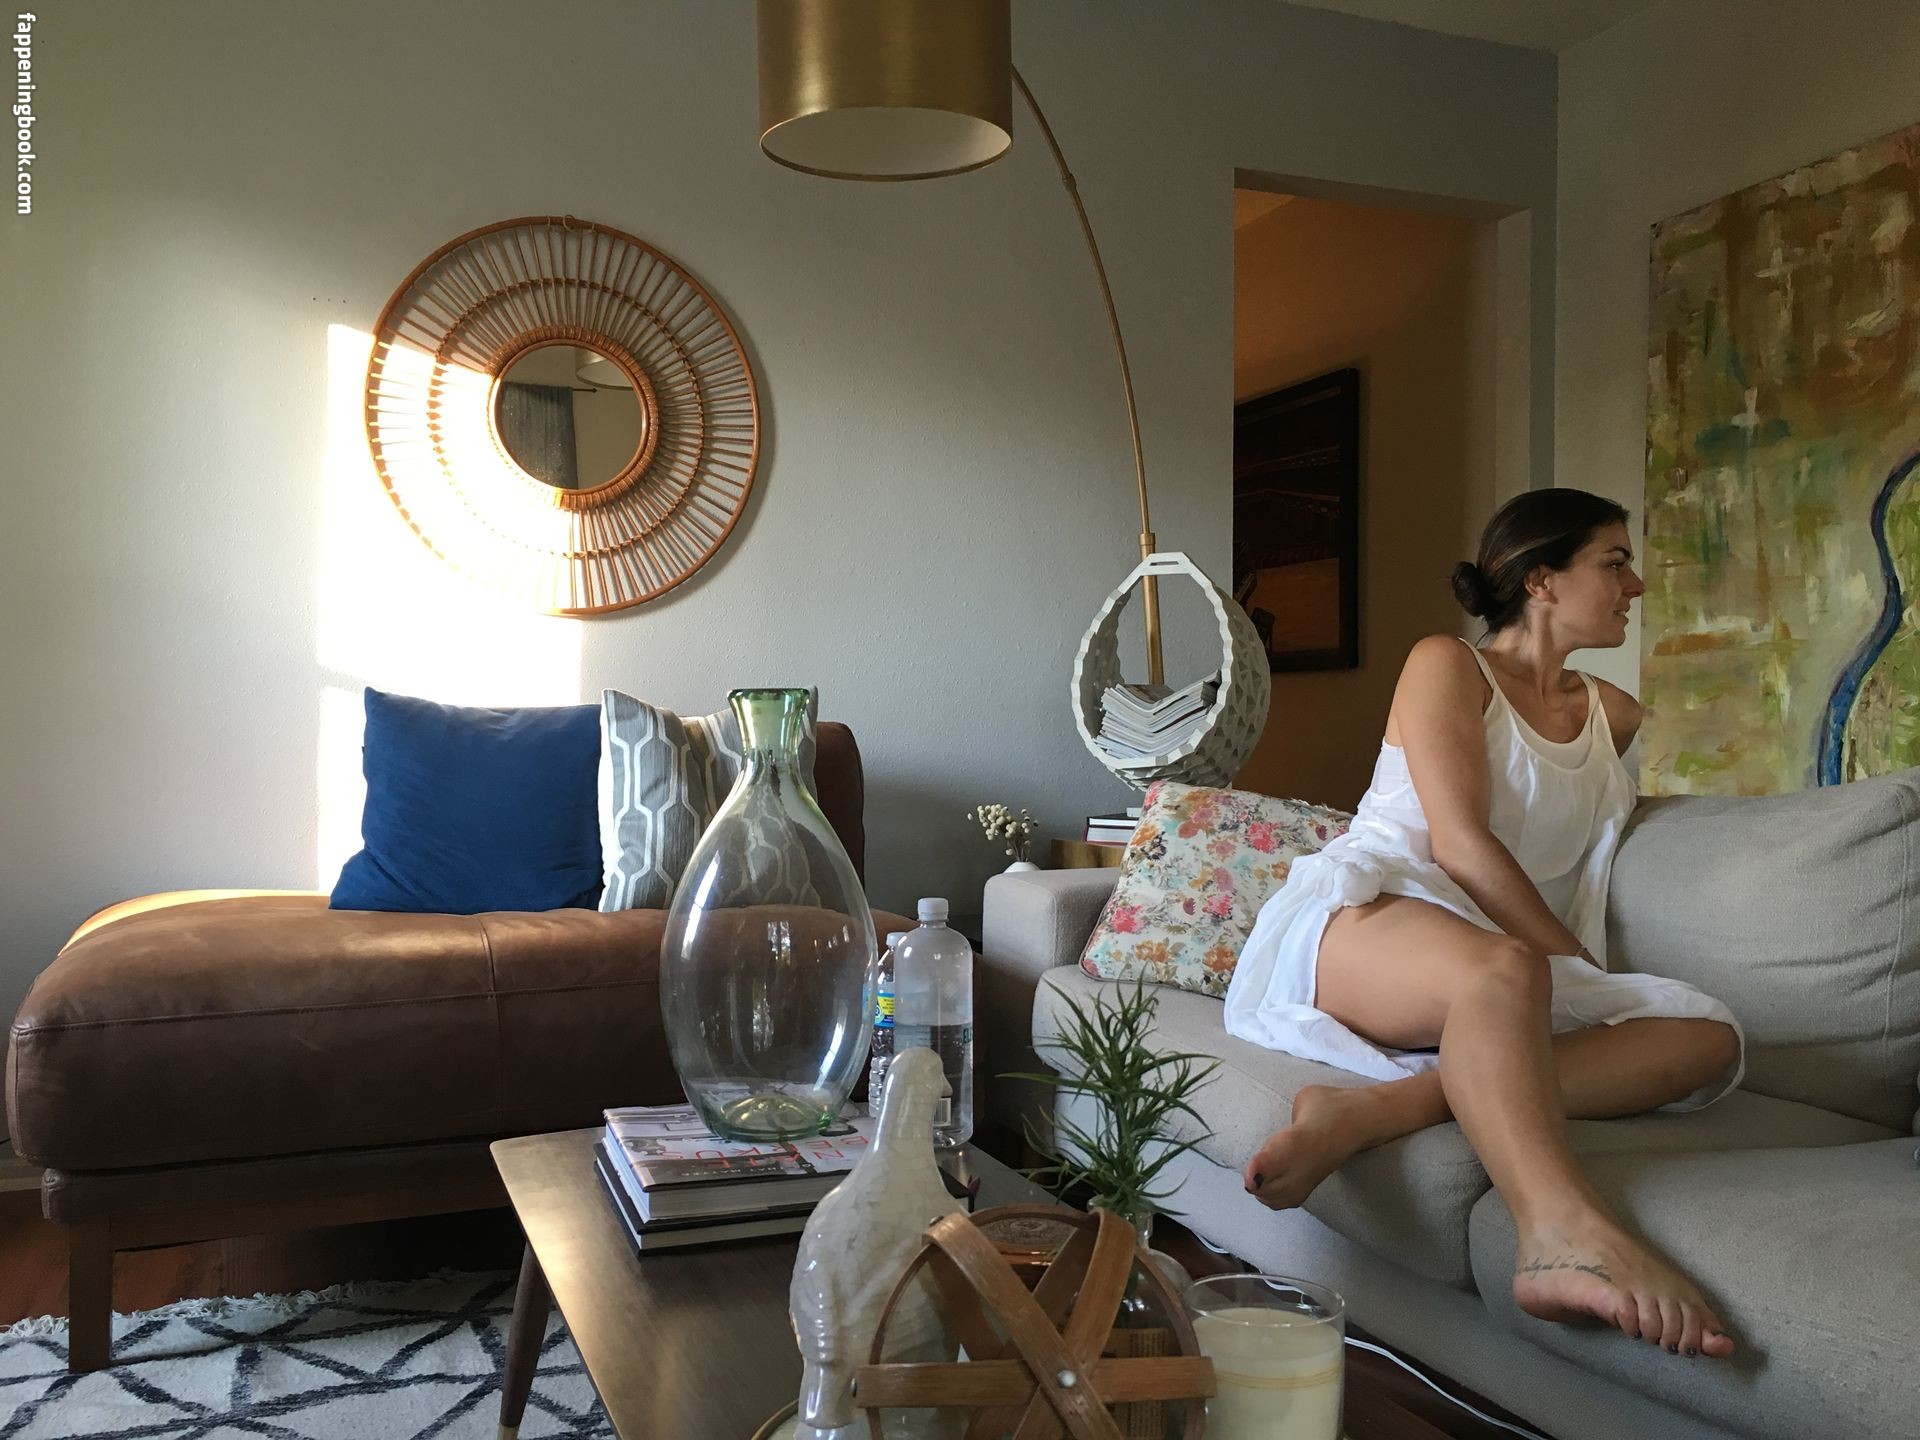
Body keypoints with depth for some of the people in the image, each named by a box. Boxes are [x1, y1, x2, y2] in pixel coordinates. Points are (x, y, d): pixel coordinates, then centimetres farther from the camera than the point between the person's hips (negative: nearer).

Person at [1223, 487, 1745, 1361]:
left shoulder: (1614, 715, 23)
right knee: (1504, 971, -41)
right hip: (1360, 921, -6)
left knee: (1710, 1037, -23)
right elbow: (1459, 844, -9)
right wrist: (1579, 967, -11)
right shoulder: (1447, 666, 3)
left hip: (1518, 966, 6)